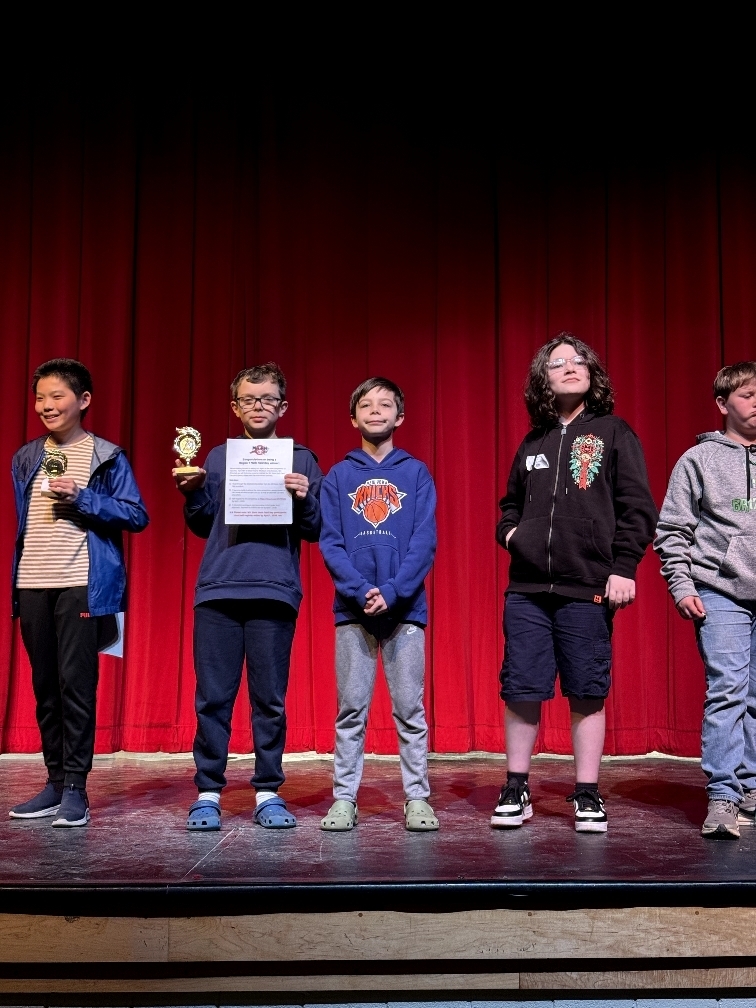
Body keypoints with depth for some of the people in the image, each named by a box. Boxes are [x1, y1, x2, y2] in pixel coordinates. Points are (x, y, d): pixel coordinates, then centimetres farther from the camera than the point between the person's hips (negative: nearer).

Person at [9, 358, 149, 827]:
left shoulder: (107, 456, 0)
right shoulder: (26, 458, 14)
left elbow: (137, 516, -5)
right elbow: (20, 525, 17)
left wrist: (82, 497, -15)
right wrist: (14, 584, 13)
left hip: (82, 585, -5)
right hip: (32, 586, 5)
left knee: (76, 683, -7)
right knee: (44, 685, 7)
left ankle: (75, 787, -1)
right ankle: (55, 782, 16)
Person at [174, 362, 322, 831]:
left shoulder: (300, 459, 10)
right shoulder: (219, 457, 15)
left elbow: (316, 530, 7)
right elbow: (202, 525, 15)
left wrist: (305, 499, -12)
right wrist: (193, 492, -3)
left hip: (275, 594, -1)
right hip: (217, 591, 1)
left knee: (270, 700, 3)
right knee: (213, 698, 2)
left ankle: (269, 793, 12)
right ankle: (208, 792, 10)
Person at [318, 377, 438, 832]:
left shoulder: (416, 473, 6)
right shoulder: (338, 477, 8)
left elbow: (425, 542, -2)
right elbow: (329, 542, 1)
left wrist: (392, 591, -15)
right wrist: (360, 590, -14)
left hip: (405, 608, -1)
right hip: (352, 609, 1)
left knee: (410, 709, 3)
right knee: (351, 709, 4)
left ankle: (418, 799, 10)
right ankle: (344, 799, 11)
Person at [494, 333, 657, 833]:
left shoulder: (614, 433, 5)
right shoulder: (533, 443, 16)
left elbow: (637, 507, -1)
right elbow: (511, 504, 28)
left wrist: (624, 567, -10)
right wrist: (509, 531, 7)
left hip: (588, 588, -3)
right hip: (526, 588, 4)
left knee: (587, 692, 2)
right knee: (521, 689, 4)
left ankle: (588, 796, 14)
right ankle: (516, 790, 16)